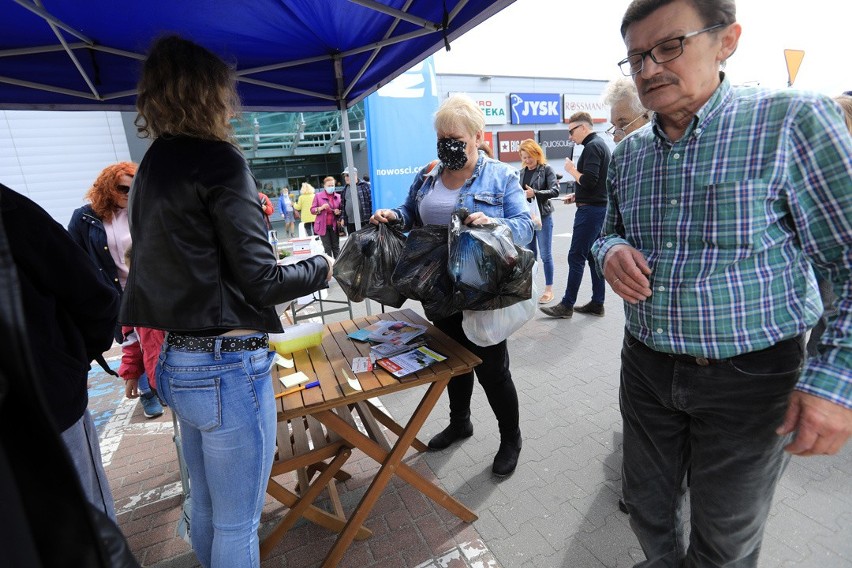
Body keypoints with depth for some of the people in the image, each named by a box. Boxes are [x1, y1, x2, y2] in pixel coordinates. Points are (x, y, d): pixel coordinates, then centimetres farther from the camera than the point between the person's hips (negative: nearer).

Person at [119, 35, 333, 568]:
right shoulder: (220, 161, -14)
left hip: (176, 362, 9)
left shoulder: (151, 166, 11)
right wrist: (322, 265, -1)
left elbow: (180, 264, 13)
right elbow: (262, 280, -17)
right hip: (227, 367, -9)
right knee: (238, 523, 11)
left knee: (207, 507, 27)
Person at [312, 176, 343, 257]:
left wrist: (339, 212, -7)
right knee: (327, 248, 1)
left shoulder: (338, 196, 7)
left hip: (334, 225, 2)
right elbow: (312, 210, 1)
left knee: (336, 247, 6)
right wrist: (321, 208, -17)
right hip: (323, 226, -2)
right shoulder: (318, 196, 2)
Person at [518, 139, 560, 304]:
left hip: (543, 217, -4)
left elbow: (555, 191, -12)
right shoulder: (522, 172, 10)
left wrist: (535, 193, -23)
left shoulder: (546, 169, -4)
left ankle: (549, 289, 10)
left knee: (545, 254, 1)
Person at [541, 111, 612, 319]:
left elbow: (589, 181, -23)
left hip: (590, 209, -10)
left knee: (576, 256, -5)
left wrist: (572, 169, -7)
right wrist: (576, 195, 14)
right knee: (593, 256, 12)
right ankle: (597, 303, 18)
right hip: (598, 206, 10)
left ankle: (567, 305, 2)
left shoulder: (592, 147, -13)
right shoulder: (599, 144, 19)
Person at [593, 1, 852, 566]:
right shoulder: (628, 153, 4)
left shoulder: (793, 121, -12)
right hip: (647, 366, 5)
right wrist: (611, 250, -9)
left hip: (749, 376, -4)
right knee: (648, 506, 24)